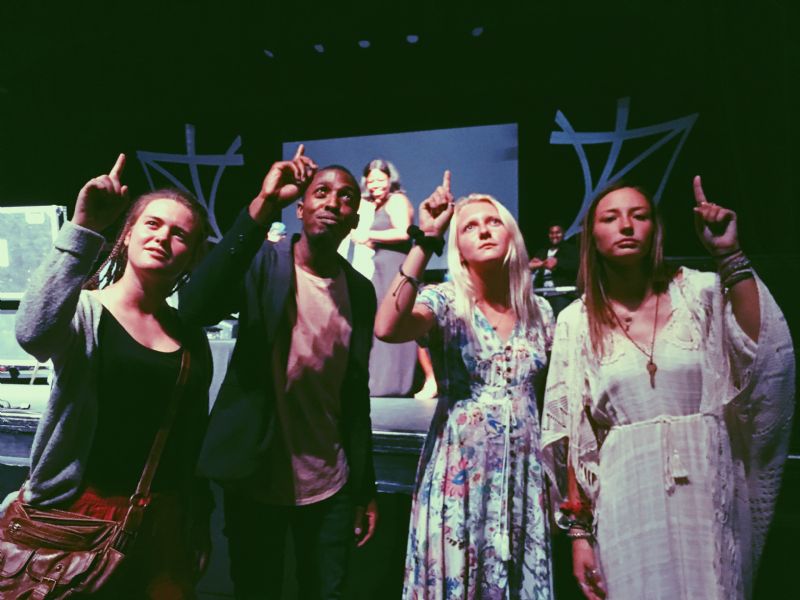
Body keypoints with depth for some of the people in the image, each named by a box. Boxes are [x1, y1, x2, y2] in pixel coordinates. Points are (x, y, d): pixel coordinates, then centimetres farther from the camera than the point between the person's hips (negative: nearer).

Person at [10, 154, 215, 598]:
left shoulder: (191, 339, 4)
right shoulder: (82, 311, -8)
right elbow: (33, 333, -33)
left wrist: (200, 524, 12)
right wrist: (84, 228, -36)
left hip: (163, 519, 4)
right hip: (78, 509, -3)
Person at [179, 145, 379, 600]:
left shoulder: (361, 290, 1)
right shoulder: (263, 264, -8)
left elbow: (356, 394, 5)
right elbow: (195, 308, -28)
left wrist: (365, 489, 7)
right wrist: (264, 205, -32)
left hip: (329, 486, 3)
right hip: (256, 480, -2)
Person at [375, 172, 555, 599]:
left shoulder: (540, 312, 4)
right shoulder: (444, 303, -9)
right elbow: (387, 329, -31)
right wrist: (426, 241, -29)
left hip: (524, 475, 4)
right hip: (460, 475, -3)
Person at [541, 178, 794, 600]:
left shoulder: (700, 292, 2)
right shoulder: (576, 321, 1)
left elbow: (764, 357, -15)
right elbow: (571, 434, 1)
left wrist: (729, 256, -14)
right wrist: (579, 530, 0)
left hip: (708, 492, 1)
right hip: (627, 502, 0)